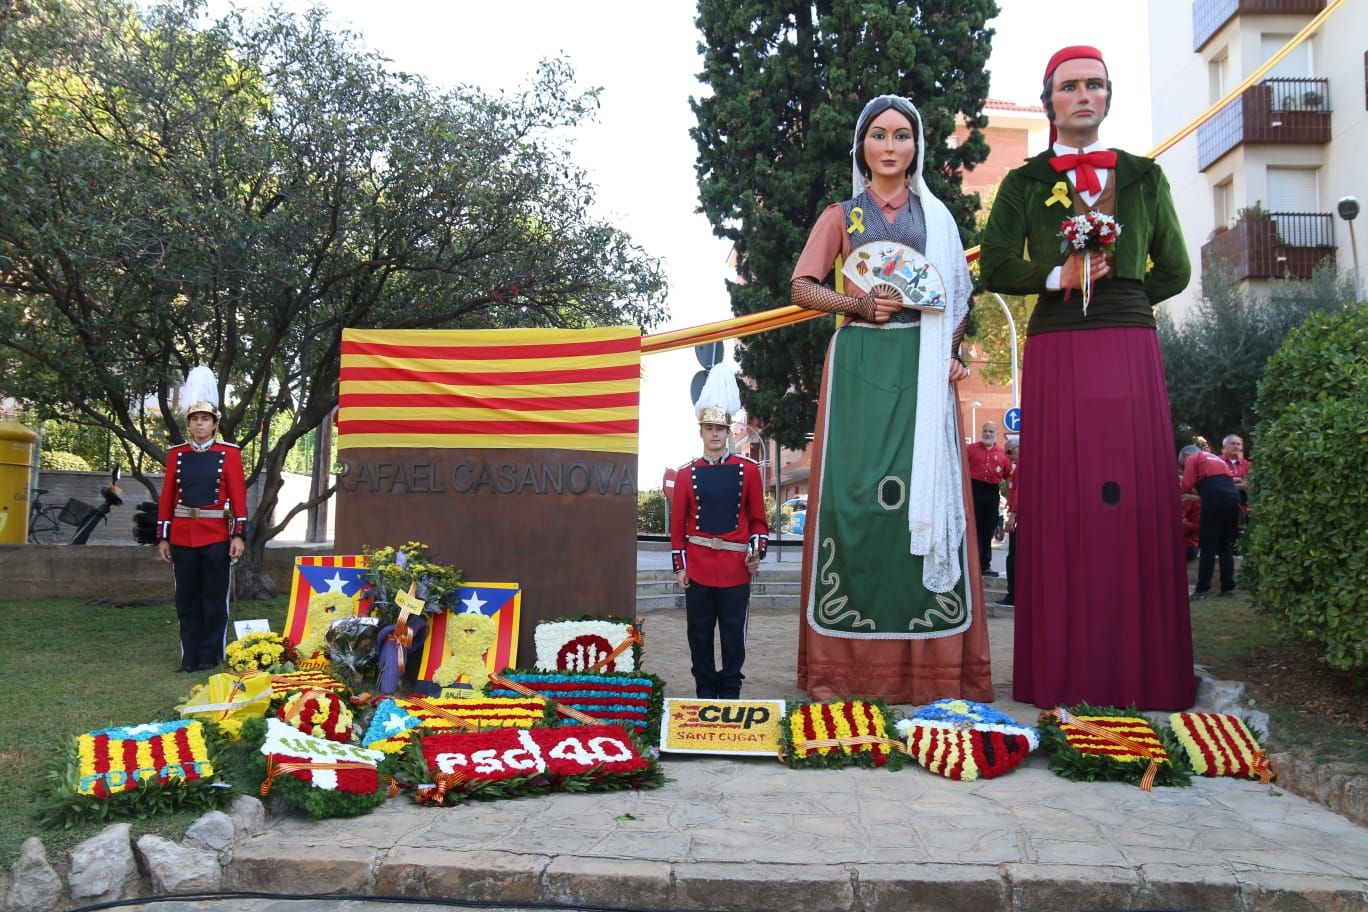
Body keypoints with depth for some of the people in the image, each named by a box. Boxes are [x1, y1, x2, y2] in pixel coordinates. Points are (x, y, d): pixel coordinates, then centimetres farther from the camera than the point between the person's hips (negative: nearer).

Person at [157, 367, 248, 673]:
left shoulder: (229, 453, 0)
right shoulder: (177, 454, 8)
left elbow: (238, 495, -3)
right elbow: (167, 497, 8)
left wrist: (238, 534, -9)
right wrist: (163, 538, 5)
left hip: (217, 535, -3)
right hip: (182, 535, 3)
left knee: (214, 598, 3)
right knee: (186, 599, 8)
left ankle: (210, 657, 11)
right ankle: (190, 656, 16)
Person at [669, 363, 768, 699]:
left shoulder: (748, 470, 2)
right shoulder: (686, 474, 3)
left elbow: (758, 518, 6)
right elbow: (677, 524, 5)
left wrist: (757, 552, -6)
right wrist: (680, 566, 2)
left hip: (735, 567, -1)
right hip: (698, 567, 1)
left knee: (733, 634, 5)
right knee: (699, 634, 8)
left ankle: (729, 693, 17)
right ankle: (705, 693, 19)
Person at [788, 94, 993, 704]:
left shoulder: (936, 216, 17)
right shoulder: (841, 215, 14)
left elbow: (959, 295, 13)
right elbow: (803, 287, 4)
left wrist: (949, 351, -4)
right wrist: (859, 304, -12)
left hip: (921, 367, 1)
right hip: (860, 364, -1)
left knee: (926, 491, -6)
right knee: (854, 492, -6)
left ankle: (930, 657, -1)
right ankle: (850, 659, -1)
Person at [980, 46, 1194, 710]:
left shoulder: (1143, 177, 16)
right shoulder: (1025, 183, 12)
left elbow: (1174, 271, 17)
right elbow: (996, 268, 2)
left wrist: (1115, 295, 7)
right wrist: (1059, 277, -11)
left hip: (1130, 350, 1)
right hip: (1056, 354, -1)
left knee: (1137, 499, -3)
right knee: (1063, 504, -4)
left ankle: (1141, 673, 4)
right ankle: (1066, 674, 1)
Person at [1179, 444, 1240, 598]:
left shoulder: (1193, 459, 10)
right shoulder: (1216, 458, 32)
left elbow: (1186, 487, -1)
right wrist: (1195, 496, 32)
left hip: (1215, 499, -7)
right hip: (1233, 497, 7)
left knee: (1208, 546, -2)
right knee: (1226, 546, 14)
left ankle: (1203, 588, -2)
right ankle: (1228, 586, 13)